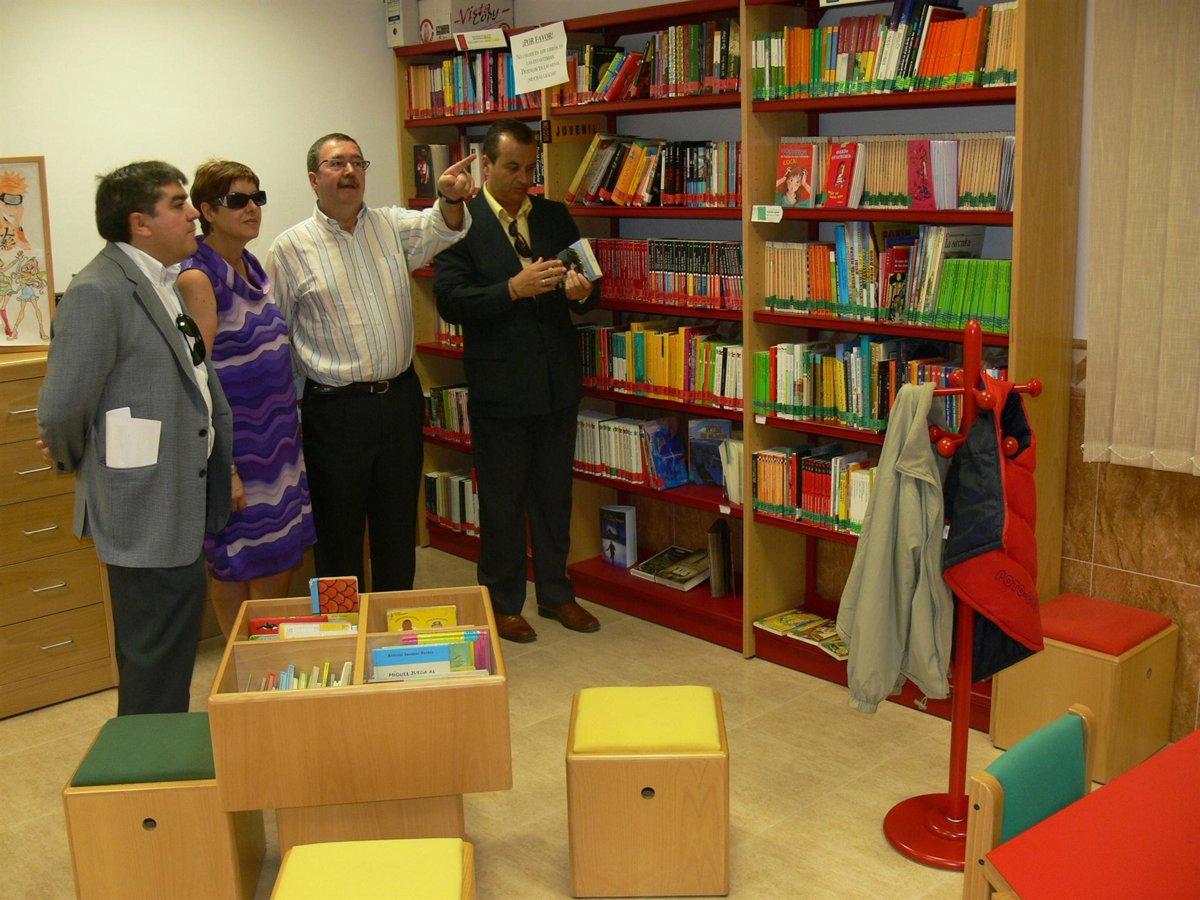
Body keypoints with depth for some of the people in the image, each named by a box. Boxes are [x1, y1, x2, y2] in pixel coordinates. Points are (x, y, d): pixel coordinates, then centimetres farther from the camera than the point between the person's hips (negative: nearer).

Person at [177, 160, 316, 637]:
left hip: (279, 439, 8)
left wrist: (294, 426, 18)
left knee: (280, 568, 13)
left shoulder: (254, 267, 10)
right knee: (237, 571, 4)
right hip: (236, 449, -8)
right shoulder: (199, 277, -14)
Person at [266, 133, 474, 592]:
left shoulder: (391, 226, 5)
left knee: (399, 526, 15)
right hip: (335, 410, -3)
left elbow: (439, 228, -15)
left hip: (400, 397, 3)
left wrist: (451, 197, -38)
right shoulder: (290, 248, -3)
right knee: (339, 533, 7)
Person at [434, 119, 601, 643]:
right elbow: (450, 301, -15)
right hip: (499, 388, -4)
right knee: (501, 502, 8)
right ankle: (502, 604, 24)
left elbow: (585, 292, 8)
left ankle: (555, 593, 31)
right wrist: (513, 289, -26)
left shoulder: (555, 217, 8)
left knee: (554, 494, 16)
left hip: (558, 383, 5)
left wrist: (583, 292, -16)